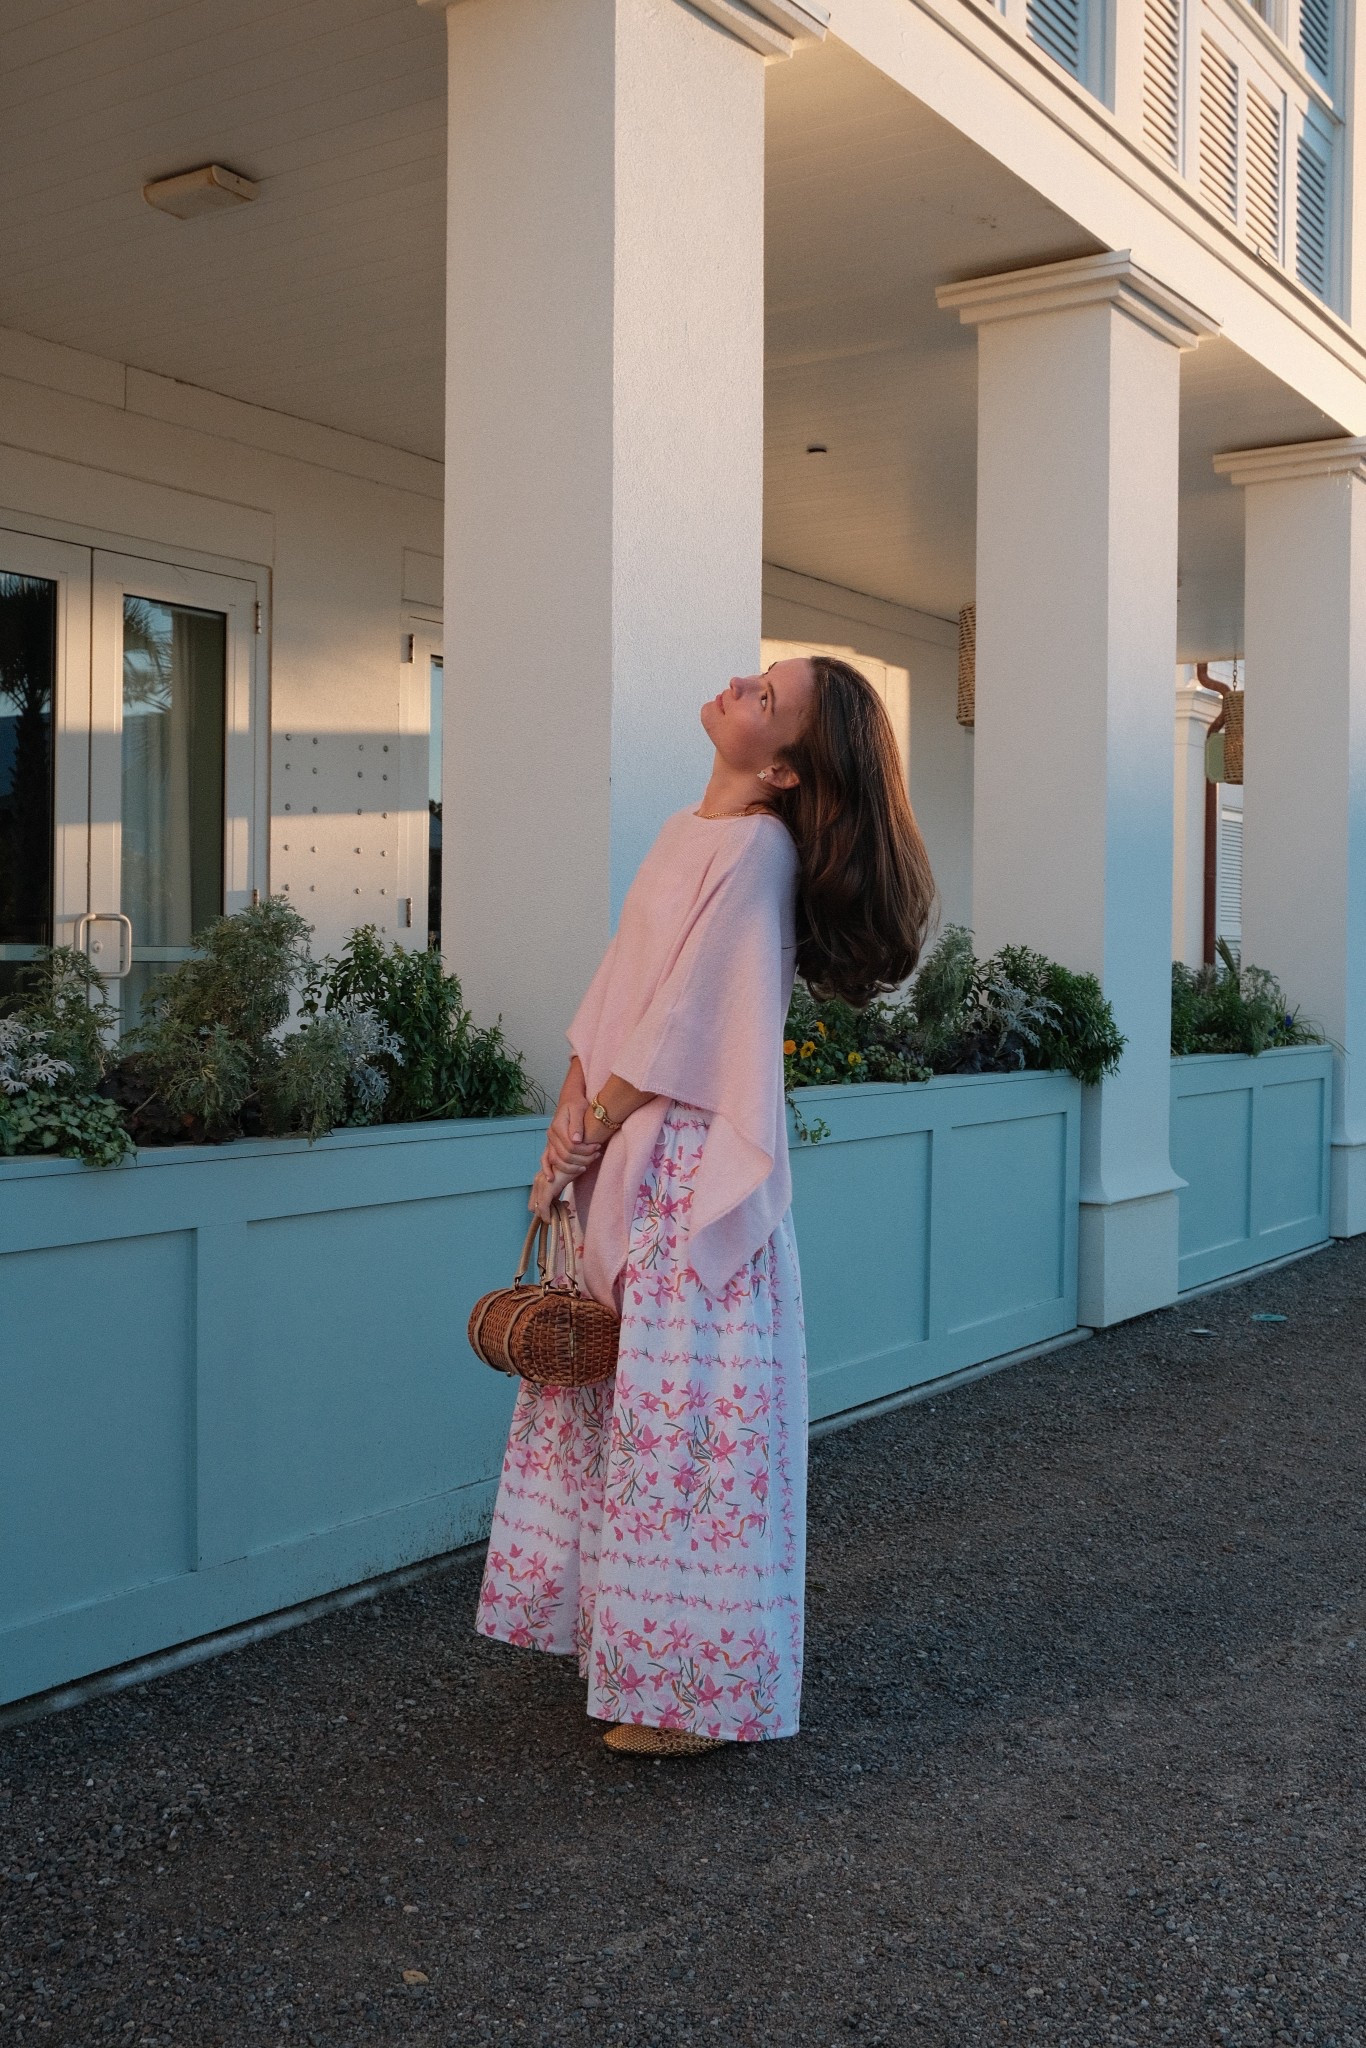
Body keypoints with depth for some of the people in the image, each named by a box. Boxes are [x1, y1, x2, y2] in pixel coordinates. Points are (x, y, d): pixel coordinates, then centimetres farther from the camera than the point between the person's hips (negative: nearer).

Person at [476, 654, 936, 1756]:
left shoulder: (758, 848, -14)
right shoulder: (685, 835, 12)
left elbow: (689, 1018, -16)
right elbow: (617, 990, 12)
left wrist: (589, 1130, -10)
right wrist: (572, 1113, 3)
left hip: (694, 1168, -9)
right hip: (626, 1161, 9)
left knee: (684, 1412, -1)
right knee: (612, 1391, 16)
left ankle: (703, 1684, 13)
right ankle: (632, 1633, 32)